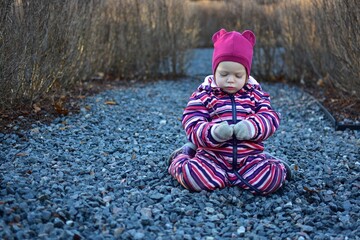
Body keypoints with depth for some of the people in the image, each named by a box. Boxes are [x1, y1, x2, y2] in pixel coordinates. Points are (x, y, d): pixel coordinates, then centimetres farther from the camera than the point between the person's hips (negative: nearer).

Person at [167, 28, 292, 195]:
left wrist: (252, 127, -25)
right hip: (212, 156, -1)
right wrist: (212, 132, -30)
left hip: (249, 157, 1)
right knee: (192, 175, -27)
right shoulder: (203, 96, 1)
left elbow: (270, 118, -2)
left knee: (272, 178, -23)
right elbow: (192, 127, -7)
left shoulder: (255, 95, 8)